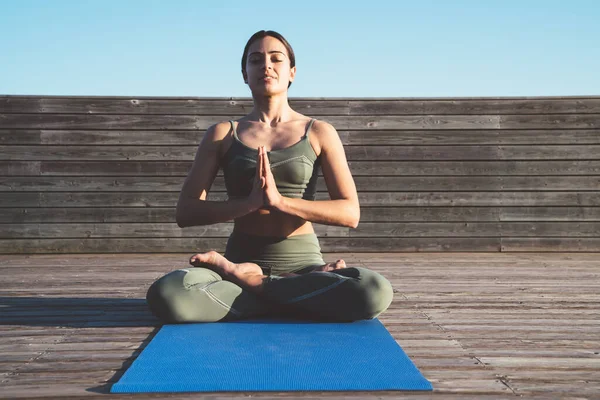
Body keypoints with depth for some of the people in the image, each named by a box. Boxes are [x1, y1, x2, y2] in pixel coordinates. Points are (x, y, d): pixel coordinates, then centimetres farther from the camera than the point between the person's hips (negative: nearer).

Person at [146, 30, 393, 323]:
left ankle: (249, 283, -12)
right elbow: (185, 213, -1)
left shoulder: (319, 133, 6)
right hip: (241, 259, 0)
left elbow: (350, 213, -4)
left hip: (302, 262, 0)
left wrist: (279, 201, -18)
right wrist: (249, 203, -18)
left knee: (375, 292, -33)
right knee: (166, 294, -33)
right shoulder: (222, 134, 8)